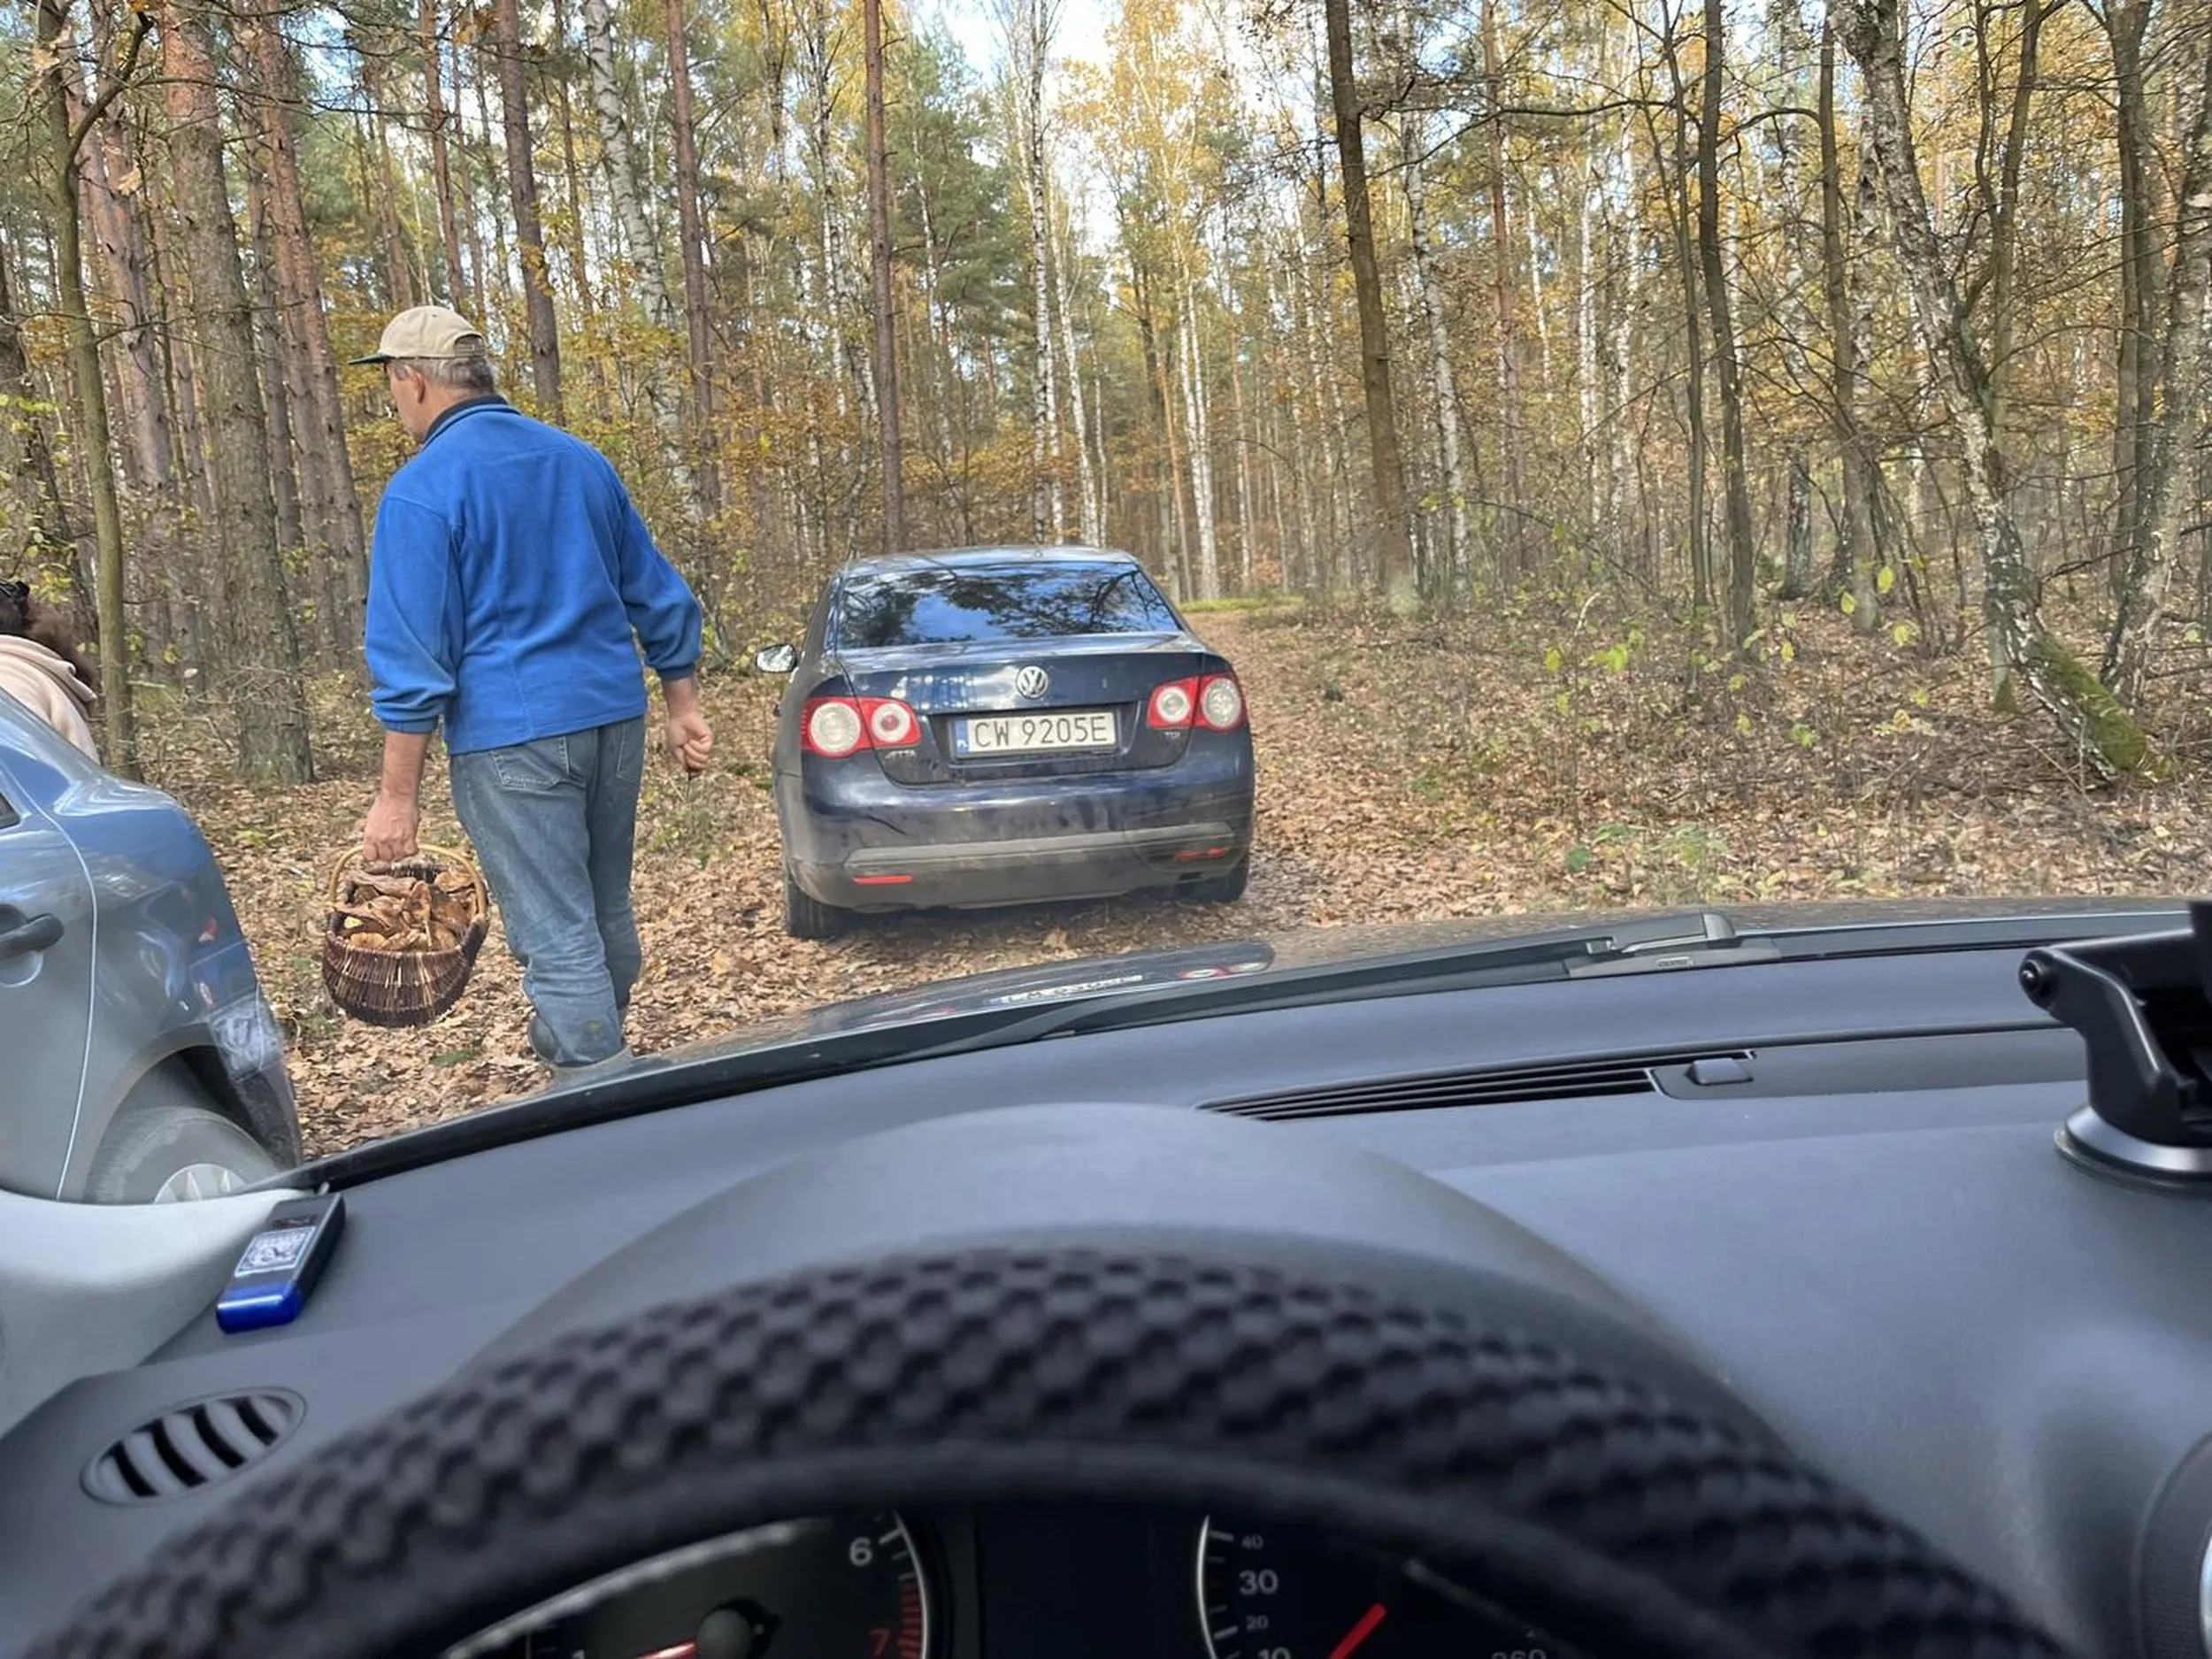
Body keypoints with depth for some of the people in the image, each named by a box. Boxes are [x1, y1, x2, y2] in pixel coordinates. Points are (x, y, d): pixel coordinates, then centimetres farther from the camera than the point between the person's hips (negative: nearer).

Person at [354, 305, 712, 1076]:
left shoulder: (421, 488, -8)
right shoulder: (580, 459, 11)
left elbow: (412, 655, -12)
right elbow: (659, 595, 14)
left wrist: (398, 796, -8)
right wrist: (683, 707, 19)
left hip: (511, 734, -7)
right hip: (614, 717, 7)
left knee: (557, 938, -2)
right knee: (606, 913, 19)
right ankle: (601, 1054, 35)